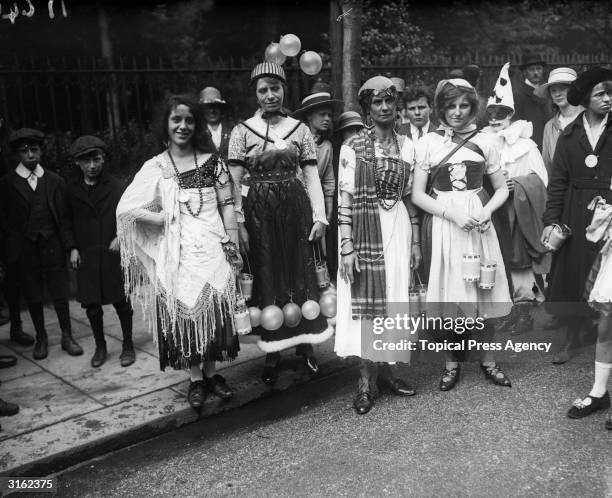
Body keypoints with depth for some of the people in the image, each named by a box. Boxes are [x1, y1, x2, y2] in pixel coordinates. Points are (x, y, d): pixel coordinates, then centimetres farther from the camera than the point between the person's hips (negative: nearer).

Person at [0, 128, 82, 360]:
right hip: (25, 248, 0)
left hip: (53, 245, 0)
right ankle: (41, 337, 26)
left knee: (60, 293, 4)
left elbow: (64, 217, 3)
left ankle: (67, 336, 18)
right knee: (33, 296, 9)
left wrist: (70, 246, -4)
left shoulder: (54, 181, 4)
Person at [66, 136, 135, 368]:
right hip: (85, 256, 2)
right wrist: (73, 248, 0)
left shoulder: (115, 186, -3)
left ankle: (128, 346, 21)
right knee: (92, 305, 8)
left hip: (113, 253, -2)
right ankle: (100, 347, 26)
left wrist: (120, 237, -14)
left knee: (121, 301, 5)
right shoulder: (72, 189, 3)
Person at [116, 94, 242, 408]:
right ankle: (195, 380, 20)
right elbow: (126, 208, -5)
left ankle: (211, 374, 23)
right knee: (183, 311, 5)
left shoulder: (211, 161, 3)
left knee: (216, 310, 4)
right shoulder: (155, 167, 2)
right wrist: (165, 218, -9)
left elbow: (227, 206, 3)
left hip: (212, 248, 1)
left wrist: (234, 248, -1)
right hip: (177, 253, 0)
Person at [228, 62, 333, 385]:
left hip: (296, 209, 1)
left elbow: (312, 176, 4)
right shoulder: (242, 131, 1)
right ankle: (273, 350, 19)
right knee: (267, 278, 5)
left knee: (301, 274, 6)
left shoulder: (300, 129, 5)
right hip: (259, 212, -1)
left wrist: (320, 216, -4)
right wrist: (239, 223, -9)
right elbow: (234, 183, -2)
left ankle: (304, 343, 23)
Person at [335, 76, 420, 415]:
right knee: (366, 298, -1)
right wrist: (346, 247, -13)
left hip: (399, 229, 4)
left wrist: (416, 242, 9)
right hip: (364, 230, -4)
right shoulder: (352, 148, -4)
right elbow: (344, 200, -7)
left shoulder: (406, 146, 8)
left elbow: (409, 197, 10)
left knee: (394, 298, 8)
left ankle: (384, 367, 22)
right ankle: (367, 379, 10)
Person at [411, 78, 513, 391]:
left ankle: (488, 361, 25)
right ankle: (451, 365, 21)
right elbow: (417, 195, -2)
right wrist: (453, 213, -14)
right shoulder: (427, 143, 1)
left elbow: (502, 189, 10)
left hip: (479, 224, 1)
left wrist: (487, 211, -10)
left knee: (484, 295, 7)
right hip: (443, 224, -1)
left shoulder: (483, 141, 5)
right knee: (449, 296, 4)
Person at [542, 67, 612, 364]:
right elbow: (558, 180, 2)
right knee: (572, 271, 6)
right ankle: (570, 334, 21)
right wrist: (551, 219, -4)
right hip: (576, 214, 1)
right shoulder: (569, 134, 5)